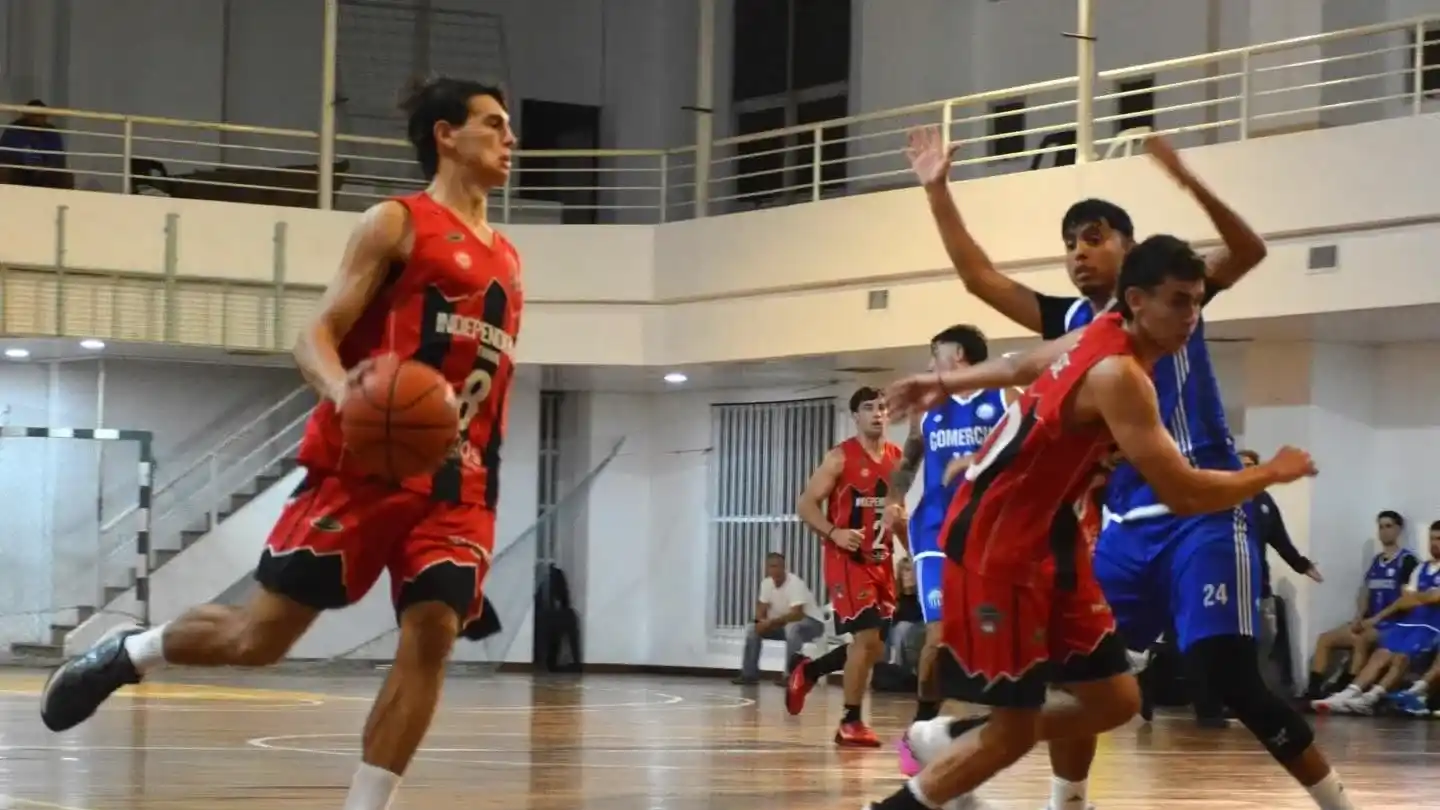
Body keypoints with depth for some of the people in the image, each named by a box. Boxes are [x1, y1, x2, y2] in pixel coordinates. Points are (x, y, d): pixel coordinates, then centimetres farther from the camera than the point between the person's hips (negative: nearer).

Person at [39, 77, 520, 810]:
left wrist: (483, 488, 21)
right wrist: (343, 389, -29)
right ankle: (126, 653, 24)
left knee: (431, 636, -14)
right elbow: (316, 336, -7)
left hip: (458, 482, 5)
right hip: (366, 463, -5)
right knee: (262, 634, -3)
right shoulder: (397, 224, 0)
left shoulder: (506, 260, 19)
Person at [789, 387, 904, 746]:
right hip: (848, 559, -7)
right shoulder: (840, 457, -8)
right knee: (867, 636, -16)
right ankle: (851, 723, -5)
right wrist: (833, 533, -26)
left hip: (881, 561, 7)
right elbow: (806, 505, -10)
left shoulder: (896, 458, 10)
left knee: (875, 646, 8)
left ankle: (807, 670, 32)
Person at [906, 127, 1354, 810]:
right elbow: (979, 277, 14)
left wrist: (1187, 181, -33)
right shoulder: (1069, 321, 13)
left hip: (1201, 515, -6)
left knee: (1230, 678, -14)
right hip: (1126, 525, 6)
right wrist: (938, 191, 6)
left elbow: (1249, 252, -17)